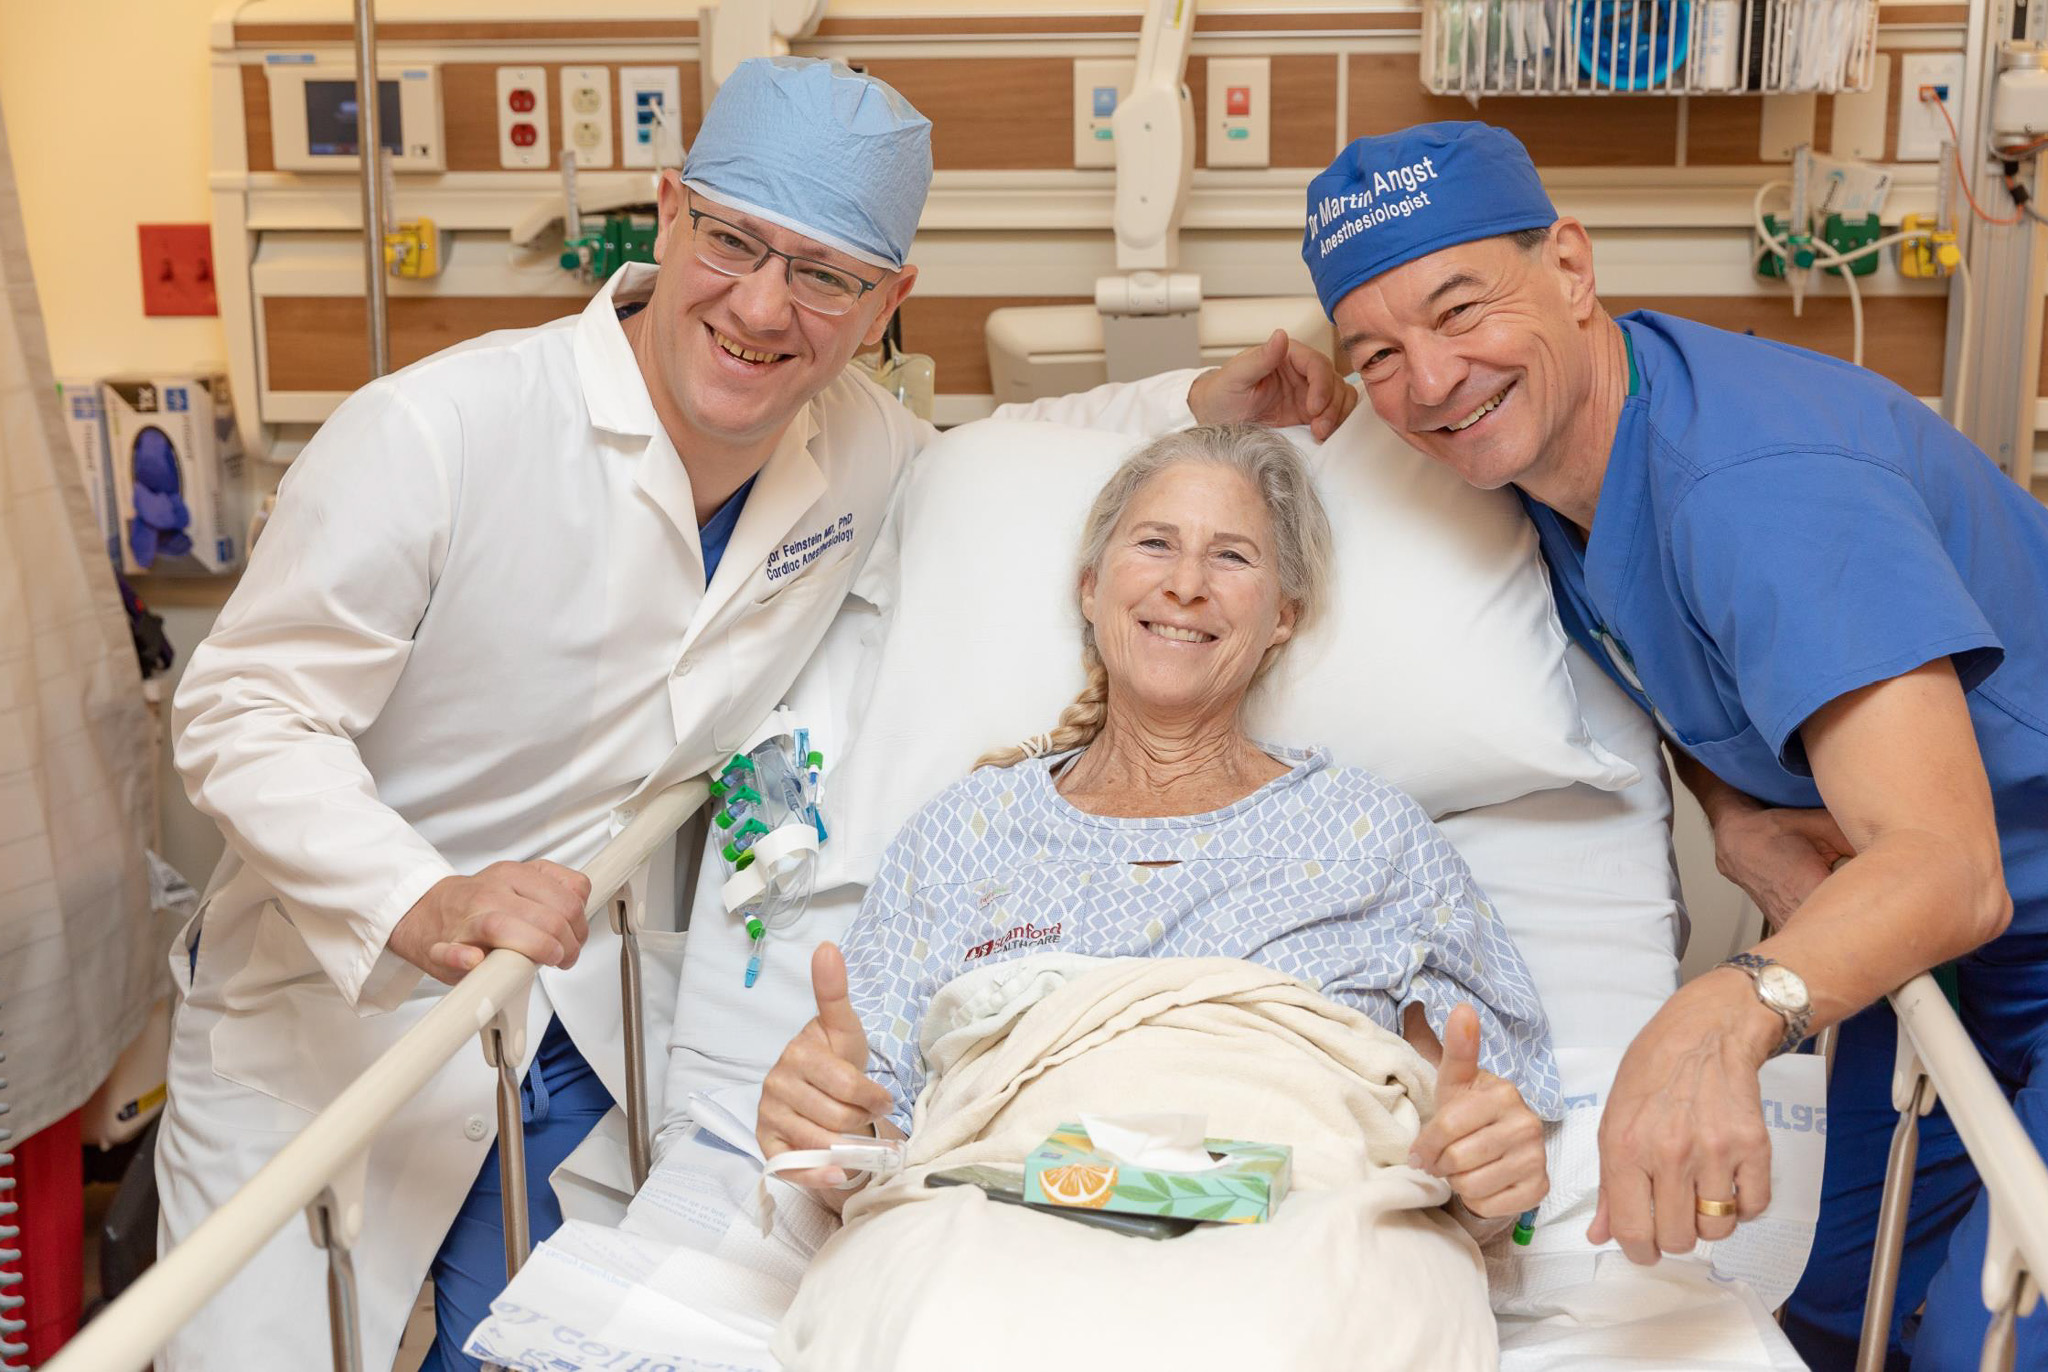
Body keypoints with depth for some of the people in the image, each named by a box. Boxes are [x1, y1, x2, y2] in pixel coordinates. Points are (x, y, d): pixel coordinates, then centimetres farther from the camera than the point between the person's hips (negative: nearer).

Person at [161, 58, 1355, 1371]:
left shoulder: (859, 446, -6)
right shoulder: (432, 434, -23)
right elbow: (245, 713, -19)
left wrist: (1201, 405, 4)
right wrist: (423, 906, -36)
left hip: (583, 1027, 4)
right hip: (323, 1014, -3)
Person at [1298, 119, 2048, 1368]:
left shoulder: (1764, 482, -33)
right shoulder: (1553, 441, -6)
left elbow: (1945, 869, -41)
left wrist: (1727, 1016, -60)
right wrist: (1735, 817, -13)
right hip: (1927, 943, 7)